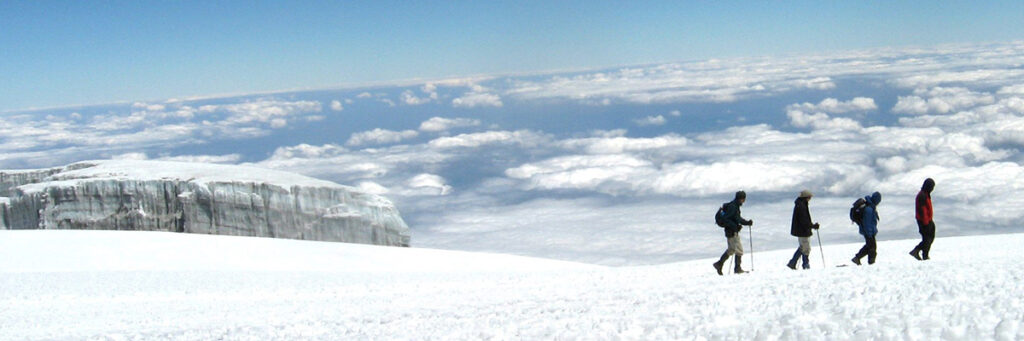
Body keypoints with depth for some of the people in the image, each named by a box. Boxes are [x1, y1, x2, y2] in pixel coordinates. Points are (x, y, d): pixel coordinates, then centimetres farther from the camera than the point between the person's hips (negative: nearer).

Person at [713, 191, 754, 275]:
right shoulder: (732, 207, -18)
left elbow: (738, 218, 21)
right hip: (731, 232, -10)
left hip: (734, 231, 10)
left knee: (731, 249, 18)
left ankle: (719, 264, 22)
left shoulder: (736, 206, 13)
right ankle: (737, 268, 6)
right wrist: (736, 226, -28)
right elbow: (726, 219, -24)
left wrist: (747, 222, 9)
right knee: (739, 250, -3)